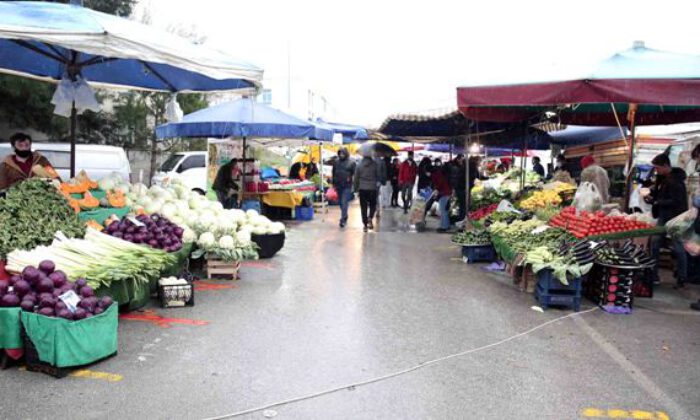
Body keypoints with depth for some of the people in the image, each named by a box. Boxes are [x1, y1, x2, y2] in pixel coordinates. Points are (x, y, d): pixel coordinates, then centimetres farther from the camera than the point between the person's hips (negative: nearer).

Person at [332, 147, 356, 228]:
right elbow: (333, 174, 12)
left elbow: (354, 174, -2)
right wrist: (333, 184, 11)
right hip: (338, 185, 5)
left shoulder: (351, 162, -5)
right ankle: (345, 216, 32)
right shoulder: (336, 162, 6)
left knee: (344, 202, -11)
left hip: (347, 186, -4)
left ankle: (343, 219, -11)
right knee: (340, 202, 14)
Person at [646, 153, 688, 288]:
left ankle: (682, 279, 12)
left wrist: (656, 202, -20)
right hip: (663, 217, 9)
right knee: (655, 243, 8)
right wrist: (652, 196, -1)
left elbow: (676, 202, -25)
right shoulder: (663, 178, 7)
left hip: (675, 218, -9)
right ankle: (653, 276, 15)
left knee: (678, 248, 1)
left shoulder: (676, 180, -20)